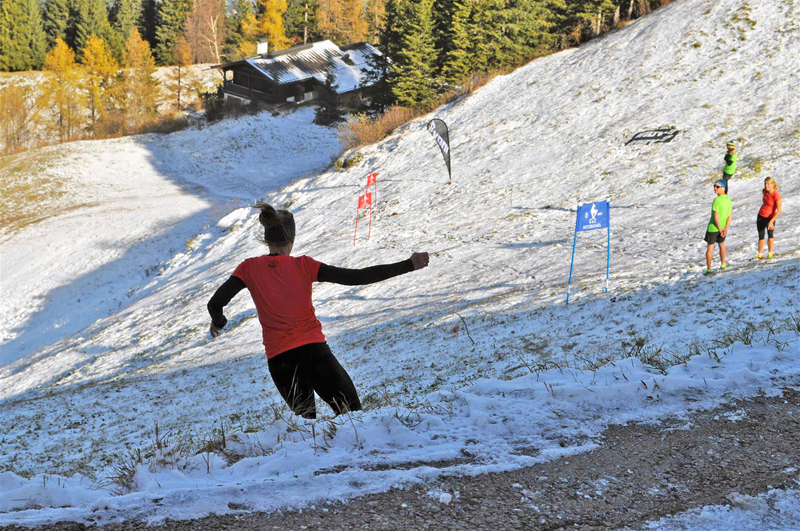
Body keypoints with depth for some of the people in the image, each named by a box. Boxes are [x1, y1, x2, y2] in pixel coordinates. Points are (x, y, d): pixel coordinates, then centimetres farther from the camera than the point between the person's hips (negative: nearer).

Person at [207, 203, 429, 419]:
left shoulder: (249, 268, 1)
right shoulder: (303, 266, -3)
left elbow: (215, 304, -4)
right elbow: (356, 277, -7)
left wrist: (218, 322, 21)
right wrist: (408, 265, -4)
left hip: (279, 362, 2)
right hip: (314, 353, -2)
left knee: (306, 422, 23)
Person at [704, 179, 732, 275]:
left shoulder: (717, 200, -23)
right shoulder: (729, 200, 0)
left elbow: (716, 217, -24)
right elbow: (730, 215, -3)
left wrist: (720, 229, -16)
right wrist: (726, 228, -8)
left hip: (713, 227, -6)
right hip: (723, 226, 6)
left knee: (710, 248, 1)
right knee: (721, 245, 25)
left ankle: (708, 269, 1)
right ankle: (723, 265, 37)